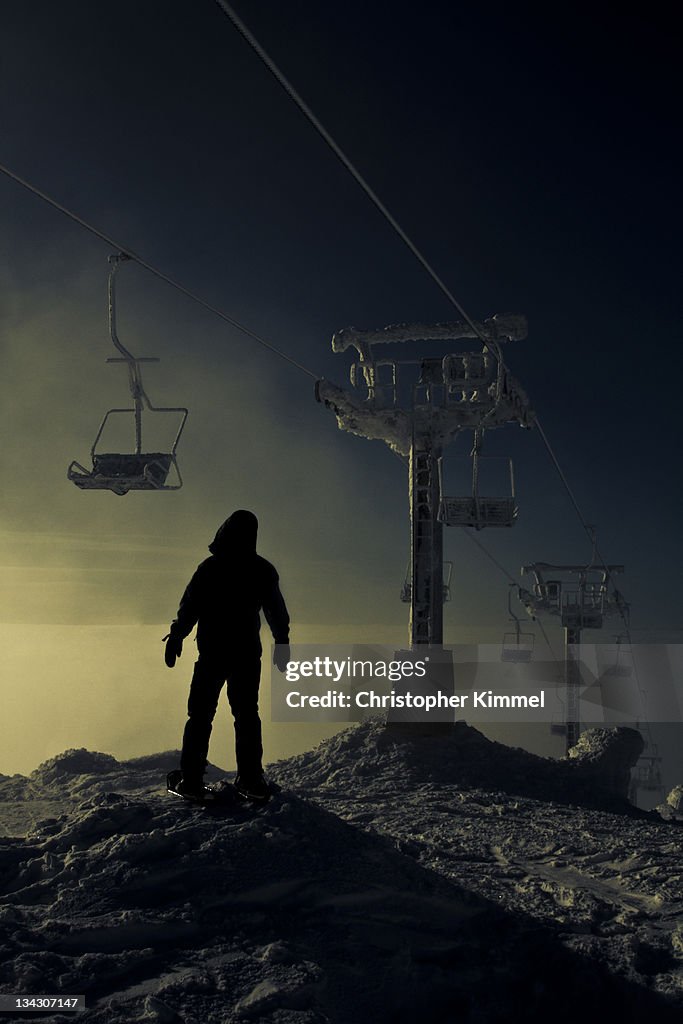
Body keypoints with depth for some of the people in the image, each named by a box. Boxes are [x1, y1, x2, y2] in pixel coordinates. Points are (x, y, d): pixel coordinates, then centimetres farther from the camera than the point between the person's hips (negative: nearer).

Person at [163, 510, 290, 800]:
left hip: (212, 653, -2)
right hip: (248, 654, 3)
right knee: (247, 714, 12)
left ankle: (192, 780, 5)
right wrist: (282, 643, 24)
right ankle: (251, 779, 11)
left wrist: (175, 638, 5)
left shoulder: (209, 568, -9)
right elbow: (278, 613, 11)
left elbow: (188, 608, -7)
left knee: (200, 716, 6)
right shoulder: (264, 570, 1)